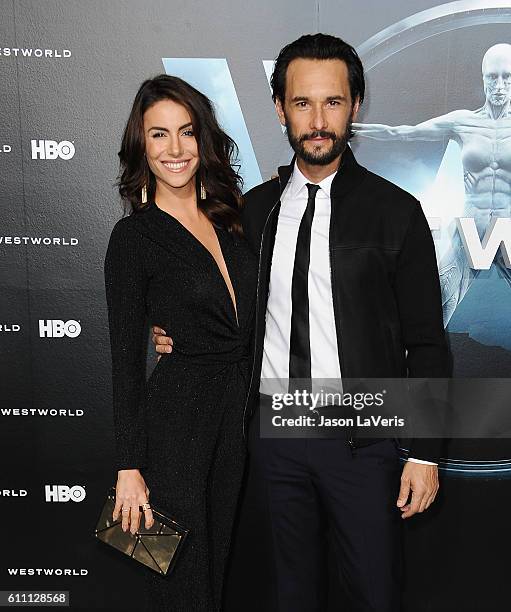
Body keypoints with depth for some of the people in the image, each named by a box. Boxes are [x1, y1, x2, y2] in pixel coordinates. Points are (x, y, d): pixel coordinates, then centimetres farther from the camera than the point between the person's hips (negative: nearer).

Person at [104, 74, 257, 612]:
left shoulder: (231, 217, 7)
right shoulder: (133, 236, -10)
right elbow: (125, 360, -10)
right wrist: (128, 467, -11)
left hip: (241, 407, 6)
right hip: (176, 415, -6)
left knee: (225, 564, 20)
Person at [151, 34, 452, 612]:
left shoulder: (395, 211, -6)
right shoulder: (253, 208, 5)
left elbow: (426, 342, -4)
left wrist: (425, 454, -7)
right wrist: (178, 333, -2)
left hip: (362, 438, -3)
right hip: (272, 434, 3)